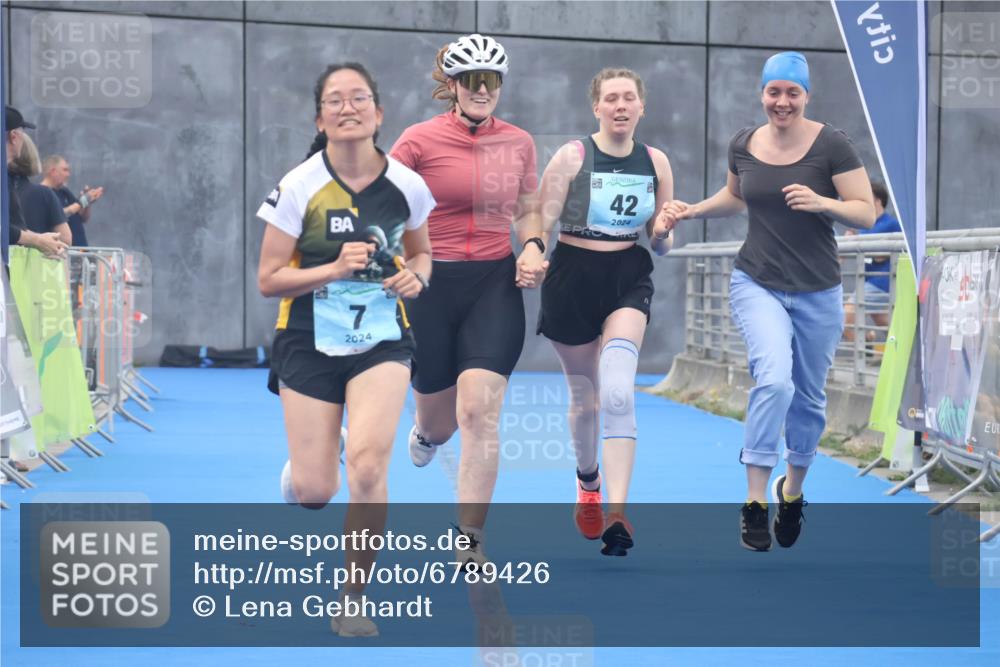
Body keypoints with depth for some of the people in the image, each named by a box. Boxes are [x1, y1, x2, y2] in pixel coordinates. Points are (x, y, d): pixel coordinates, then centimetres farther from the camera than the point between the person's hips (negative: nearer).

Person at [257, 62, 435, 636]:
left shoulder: (407, 185, -4)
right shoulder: (299, 186, -10)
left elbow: (421, 253, 15)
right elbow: (269, 279, -7)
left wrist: (415, 276, -8)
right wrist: (334, 269, -22)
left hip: (382, 341, 1)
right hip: (310, 345, -1)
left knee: (367, 464, -20)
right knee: (315, 490, -2)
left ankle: (353, 599, -1)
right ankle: (295, 476, 40)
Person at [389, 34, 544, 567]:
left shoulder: (519, 142, 5)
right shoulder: (420, 139, -5)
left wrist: (533, 248, -1)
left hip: (496, 284, 1)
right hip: (432, 283, -1)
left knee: (479, 409, -15)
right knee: (439, 418, 12)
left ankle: (470, 542, -7)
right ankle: (427, 431, 54)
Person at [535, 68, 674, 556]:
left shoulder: (656, 162, 5)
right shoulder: (572, 157, -4)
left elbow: (661, 246, 11)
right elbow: (541, 225, -5)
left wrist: (663, 232, -11)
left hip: (629, 279, 1)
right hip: (574, 277, -1)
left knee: (617, 391, -21)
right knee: (585, 397, 13)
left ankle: (615, 512, -24)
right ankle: (588, 481, 43)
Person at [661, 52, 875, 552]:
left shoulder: (831, 145, -9)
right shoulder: (743, 145, 1)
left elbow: (866, 213, -10)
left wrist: (822, 203, -27)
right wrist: (693, 210, 7)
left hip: (817, 292, 0)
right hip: (757, 284, 0)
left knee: (808, 397, 12)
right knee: (774, 379, -23)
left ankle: (792, 491, 37)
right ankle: (754, 501, -16)